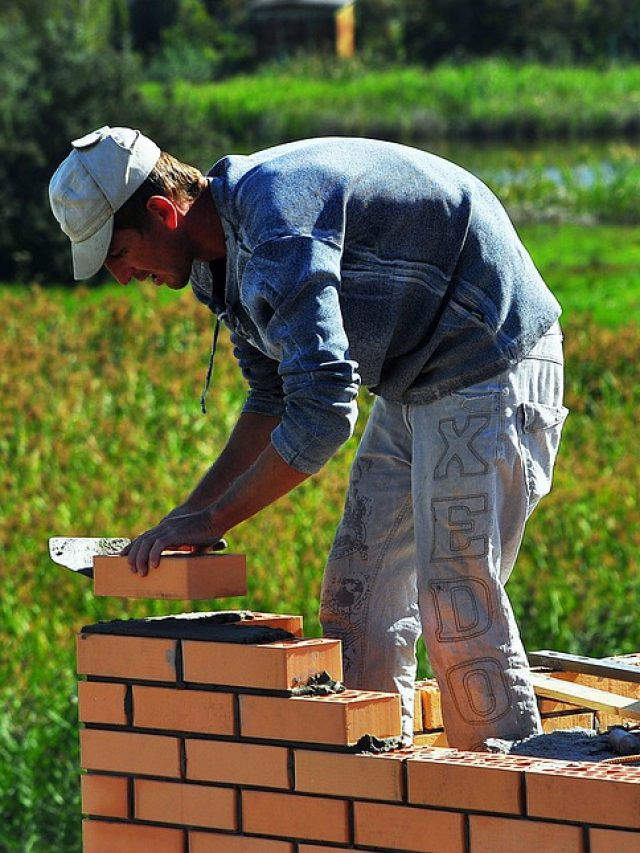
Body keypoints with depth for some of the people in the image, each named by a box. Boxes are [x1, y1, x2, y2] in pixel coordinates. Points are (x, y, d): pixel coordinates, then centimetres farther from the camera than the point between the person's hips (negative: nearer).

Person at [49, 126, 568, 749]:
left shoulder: (276, 225, -28)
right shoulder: (224, 253, 5)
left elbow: (323, 411, -32)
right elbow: (273, 402, 17)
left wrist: (212, 519, -23)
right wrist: (191, 513, 7)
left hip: (490, 370, -10)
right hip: (414, 384, 10)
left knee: (457, 611, -12)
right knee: (357, 603, 7)